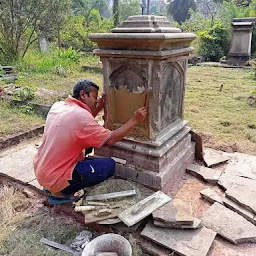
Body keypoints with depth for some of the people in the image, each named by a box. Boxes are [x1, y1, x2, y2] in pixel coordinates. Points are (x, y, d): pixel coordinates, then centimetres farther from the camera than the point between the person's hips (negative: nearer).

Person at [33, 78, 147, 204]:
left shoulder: (57, 106, 2)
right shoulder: (80, 115, -23)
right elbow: (110, 140, -17)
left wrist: (99, 107, 9)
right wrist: (134, 120, -8)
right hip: (54, 178, -9)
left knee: (89, 142, 19)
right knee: (109, 165, -7)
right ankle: (60, 192, -1)